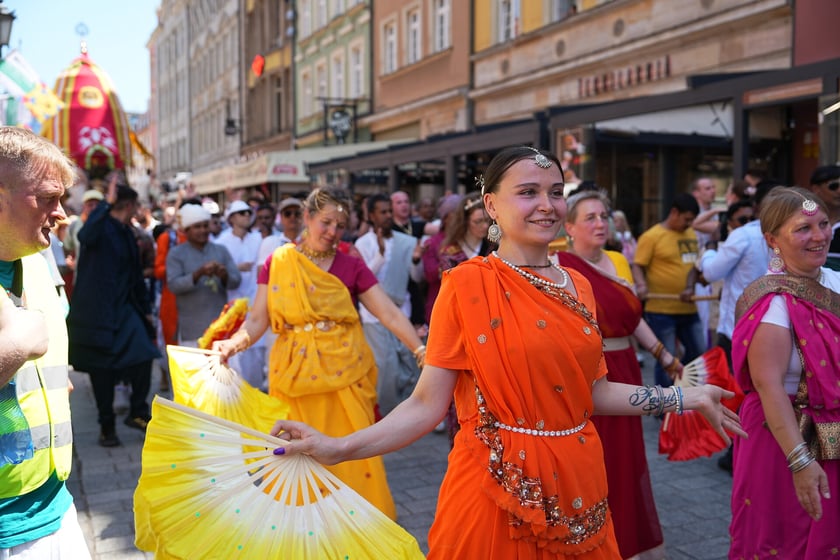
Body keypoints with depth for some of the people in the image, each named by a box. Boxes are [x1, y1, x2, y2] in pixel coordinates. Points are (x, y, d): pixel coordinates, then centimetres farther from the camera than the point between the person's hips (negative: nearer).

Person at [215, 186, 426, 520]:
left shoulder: (351, 267, 2)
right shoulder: (278, 263, 2)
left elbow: (389, 314, -5)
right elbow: (258, 319, -3)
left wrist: (420, 349, -20)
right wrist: (234, 344, -23)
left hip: (344, 372, 0)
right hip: (296, 374, 0)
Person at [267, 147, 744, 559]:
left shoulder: (578, 287, 5)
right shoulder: (468, 284, -11)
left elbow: (592, 392, 12)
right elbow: (428, 404, -13)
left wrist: (686, 397, 15)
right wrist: (337, 448, -23)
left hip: (576, 484, 6)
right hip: (498, 491, -5)